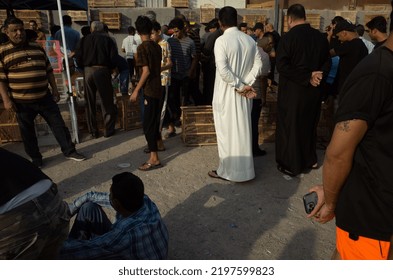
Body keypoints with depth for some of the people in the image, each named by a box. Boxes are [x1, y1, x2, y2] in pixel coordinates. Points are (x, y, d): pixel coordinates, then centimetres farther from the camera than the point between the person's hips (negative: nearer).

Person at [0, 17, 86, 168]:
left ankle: (69, 150, 17)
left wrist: (54, 90, 9)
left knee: (58, 124, 5)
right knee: (27, 132, 9)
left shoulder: (37, 48, 9)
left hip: (44, 97, 3)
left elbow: (49, 71, 13)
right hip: (22, 101, -3)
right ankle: (35, 159, 25)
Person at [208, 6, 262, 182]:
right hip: (244, 93, 5)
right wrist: (246, 84, -5)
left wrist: (239, 86, -13)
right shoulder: (250, 40, 3)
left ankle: (226, 170, 15)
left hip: (226, 93, -5)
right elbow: (258, 65, 1)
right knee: (243, 130, 14)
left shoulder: (221, 40, -14)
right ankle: (244, 169, 25)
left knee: (227, 131, 5)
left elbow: (223, 70, -22)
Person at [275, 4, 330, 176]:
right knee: (309, 125, 20)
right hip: (313, 90, 6)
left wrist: (307, 78, -16)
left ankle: (291, 165, 14)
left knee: (290, 127, 7)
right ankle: (309, 160, 32)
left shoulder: (288, 37, -15)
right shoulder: (321, 37, 2)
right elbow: (326, 63, 9)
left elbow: (281, 66, -20)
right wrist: (315, 75, -2)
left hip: (292, 91, -5)